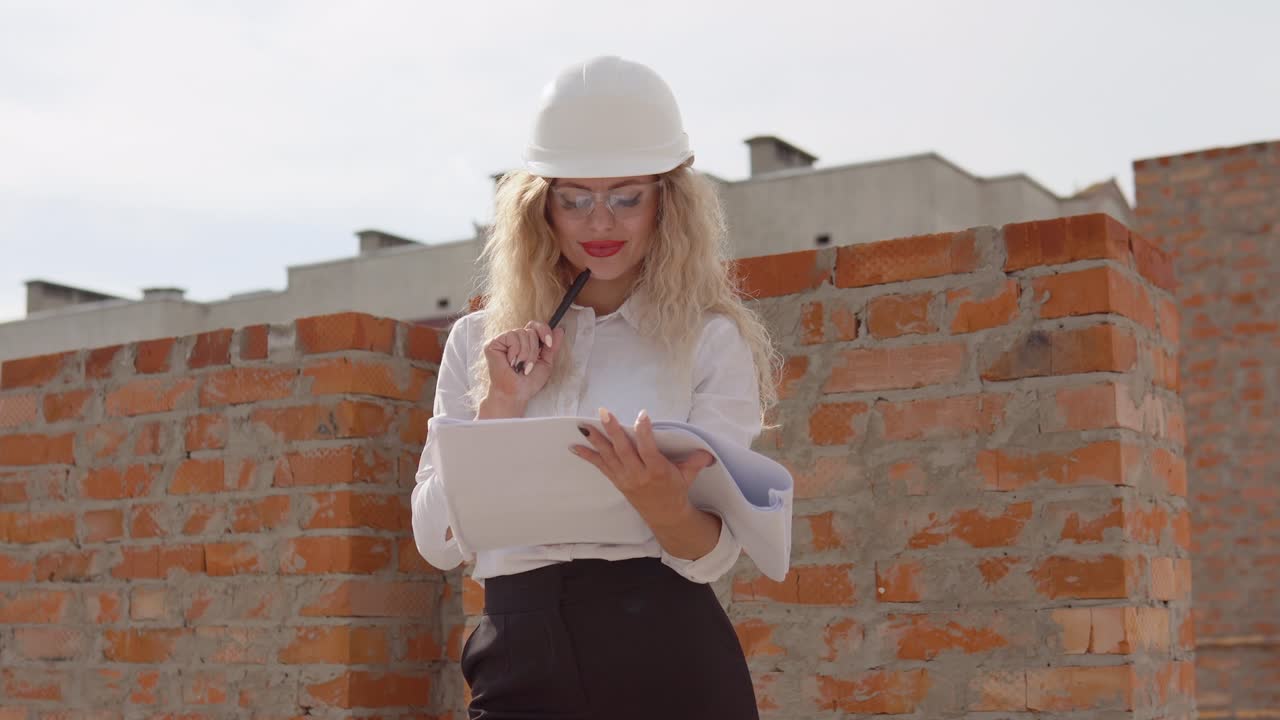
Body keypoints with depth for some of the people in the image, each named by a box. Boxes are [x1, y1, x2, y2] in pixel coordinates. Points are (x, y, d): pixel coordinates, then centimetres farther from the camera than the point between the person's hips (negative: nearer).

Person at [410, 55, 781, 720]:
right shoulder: (480, 342, 8)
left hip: (668, 664, -1)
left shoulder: (711, 341, 0)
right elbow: (438, 543, 3)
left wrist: (664, 506, -26)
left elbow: (713, 555, -6)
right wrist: (498, 410, -9)